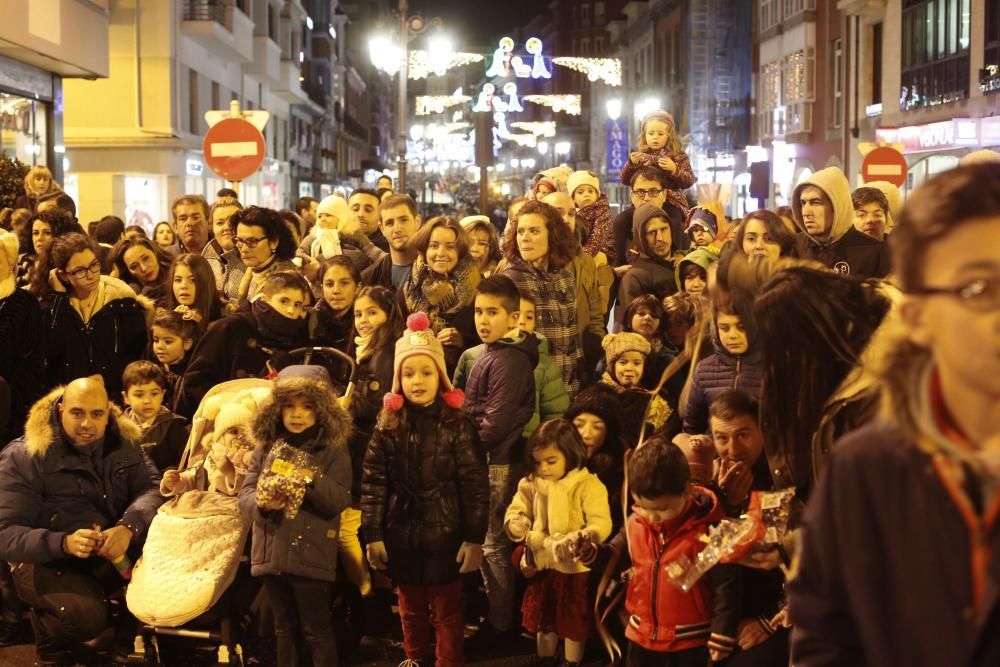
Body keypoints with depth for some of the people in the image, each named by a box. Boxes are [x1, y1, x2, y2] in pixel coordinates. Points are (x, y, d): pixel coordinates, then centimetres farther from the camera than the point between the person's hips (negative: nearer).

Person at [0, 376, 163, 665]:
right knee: (87, 616, -33)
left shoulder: (122, 441, 0)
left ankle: (133, 626, 8)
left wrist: (128, 527, -33)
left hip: (116, 549, 5)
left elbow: (152, 487, -10)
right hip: (48, 560, -5)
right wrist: (63, 543, -38)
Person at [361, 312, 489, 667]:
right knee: (410, 611, 18)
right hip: (402, 536, 3)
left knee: (447, 613, 8)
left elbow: (475, 485, -9)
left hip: (445, 535, -3)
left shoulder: (458, 425, -9)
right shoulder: (388, 427, -1)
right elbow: (373, 483, -1)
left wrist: (474, 538, -11)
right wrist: (373, 535, -4)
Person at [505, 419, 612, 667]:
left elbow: (602, 523, -24)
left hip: (574, 567, -5)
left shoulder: (588, 485, -17)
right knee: (543, 619, 21)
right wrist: (515, 523, -18)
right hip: (542, 565, 5)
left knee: (574, 621, 12)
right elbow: (516, 510, 7)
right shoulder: (532, 485, 0)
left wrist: (583, 537, -45)